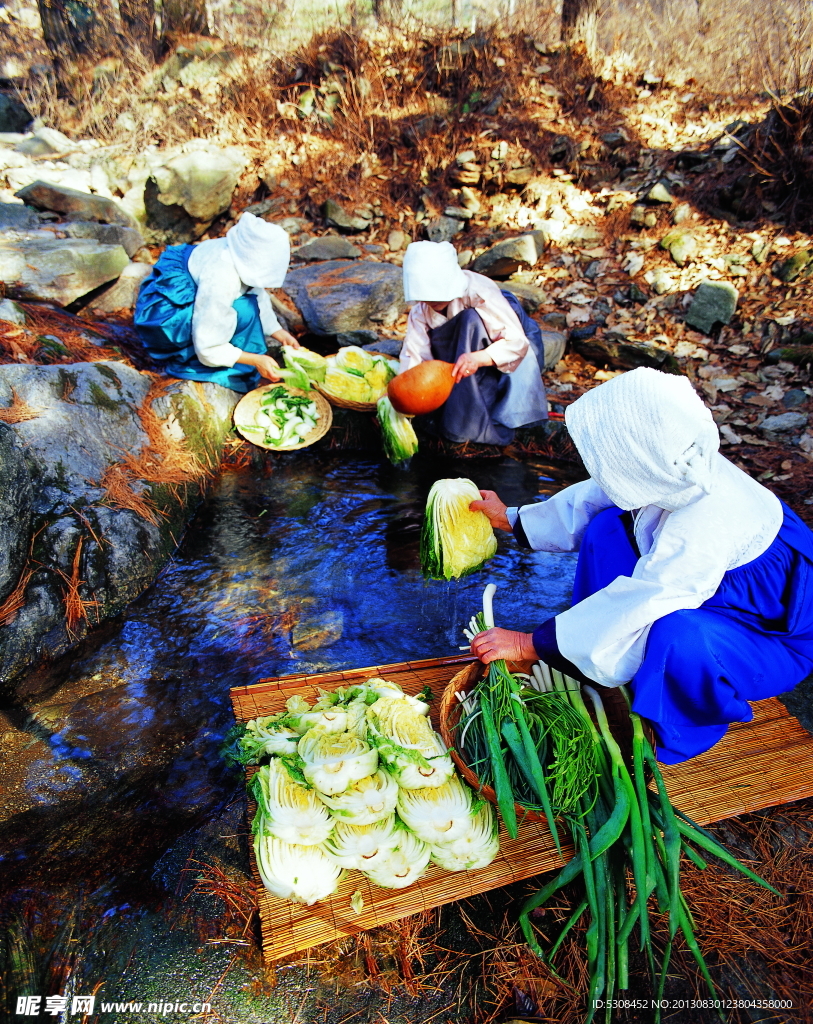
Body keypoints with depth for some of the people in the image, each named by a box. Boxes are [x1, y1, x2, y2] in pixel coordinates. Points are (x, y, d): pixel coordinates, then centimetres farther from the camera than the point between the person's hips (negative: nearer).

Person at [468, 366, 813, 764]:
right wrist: (510, 518, 8)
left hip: (774, 637, -8)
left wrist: (527, 643, -23)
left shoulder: (701, 530, -39)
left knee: (671, 636, -39)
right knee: (608, 527, -5)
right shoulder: (678, 472, -16)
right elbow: (588, 500, -1)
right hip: (726, 592, 8)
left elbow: (629, 609, -33)